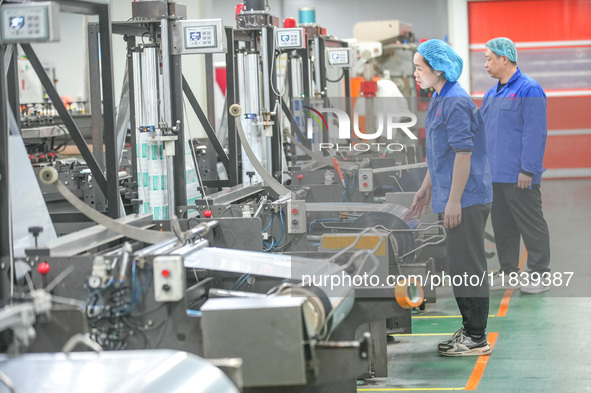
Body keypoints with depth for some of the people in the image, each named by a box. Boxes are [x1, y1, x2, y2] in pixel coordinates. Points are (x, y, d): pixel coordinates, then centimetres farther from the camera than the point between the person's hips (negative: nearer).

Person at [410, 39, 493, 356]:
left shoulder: (456, 102, -17)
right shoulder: (439, 99, 15)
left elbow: (463, 153, -21)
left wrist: (454, 200, -21)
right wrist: (427, 188, 24)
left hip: (466, 199, -10)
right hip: (454, 197, 10)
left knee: (467, 265, -5)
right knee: (459, 265, 15)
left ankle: (476, 338, 1)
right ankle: (470, 329, 24)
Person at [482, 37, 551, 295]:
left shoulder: (529, 90, -10)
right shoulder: (491, 95, 16)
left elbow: (535, 133, -16)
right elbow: (483, 133, 22)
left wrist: (528, 170, -19)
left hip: (518, 177, -9)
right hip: (495, 175, 9)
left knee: (531, 225, -2)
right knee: (502, 225, 12)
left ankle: (539, 275, 4)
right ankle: (508, 274, 21)